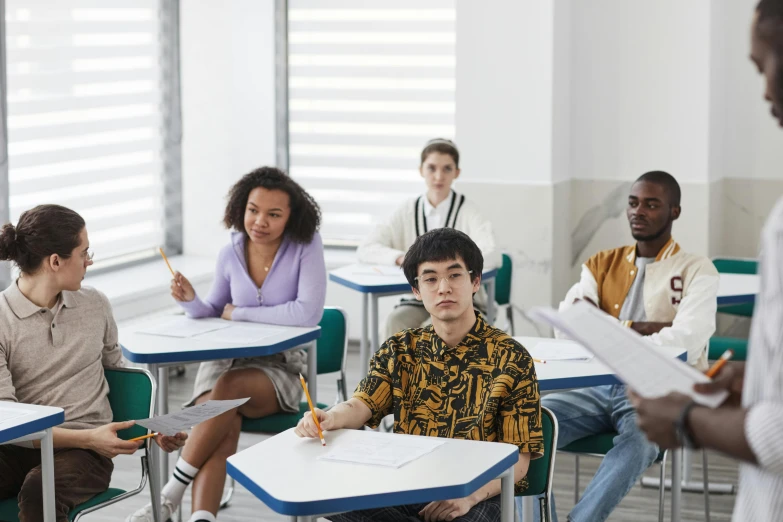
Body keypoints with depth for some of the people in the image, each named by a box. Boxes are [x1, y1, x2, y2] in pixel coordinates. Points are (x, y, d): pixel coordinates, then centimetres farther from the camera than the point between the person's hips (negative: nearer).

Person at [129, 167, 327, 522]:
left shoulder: (306, 245, -10)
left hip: (282, 368, -3)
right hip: (227, 358, 3)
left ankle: (171, 493, -26)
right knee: (225, 428, -29)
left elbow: (308, 313, -21)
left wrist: (240, 313, -12)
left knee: (229, 386, -35)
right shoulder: (231, 254, 3)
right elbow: (214, 314, 15)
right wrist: (191, 302, -10)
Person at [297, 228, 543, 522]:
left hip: (479, 495, -4)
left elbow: (517, 461, -3)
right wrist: (330, 418, -28)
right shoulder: (400, 349, 12)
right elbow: (361, 405, -3)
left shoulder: (510, 359, 0)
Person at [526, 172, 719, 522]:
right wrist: (637, 328, -12)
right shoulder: (602, 265, 13)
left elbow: (687, 339, -17)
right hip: (599, 388, 4)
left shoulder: (696, 271, 0)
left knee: (638, 443, -39)